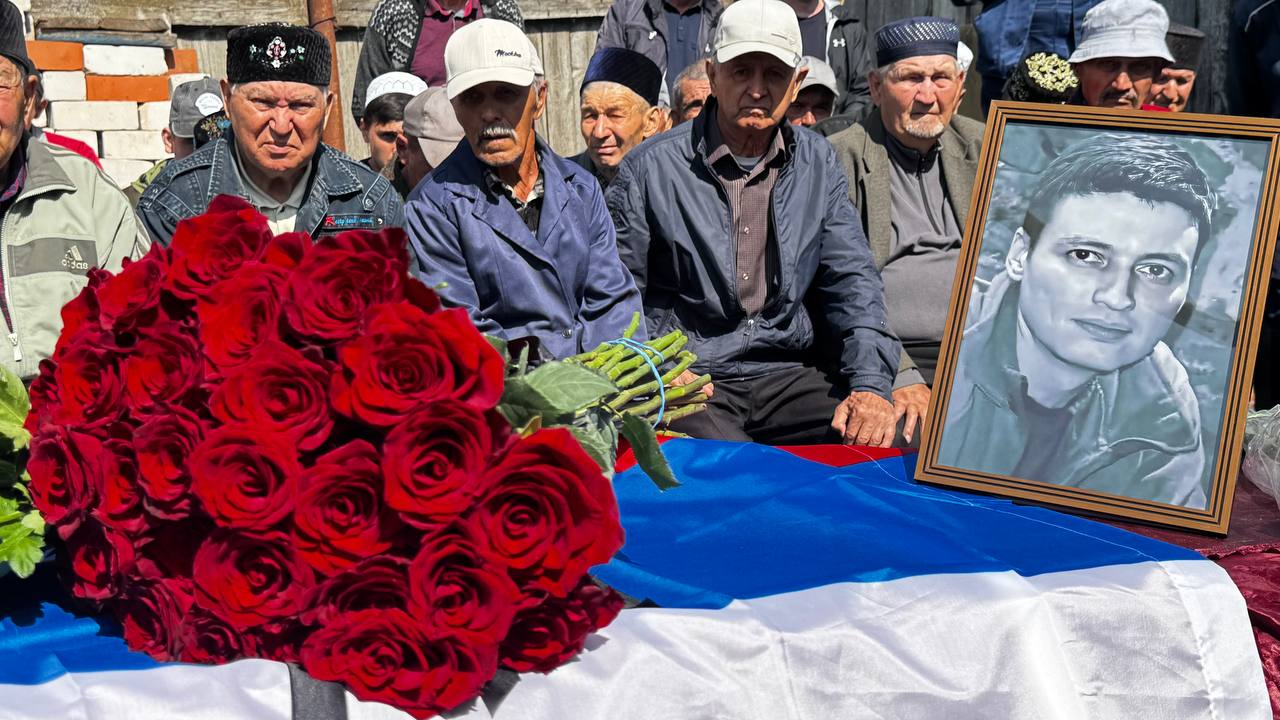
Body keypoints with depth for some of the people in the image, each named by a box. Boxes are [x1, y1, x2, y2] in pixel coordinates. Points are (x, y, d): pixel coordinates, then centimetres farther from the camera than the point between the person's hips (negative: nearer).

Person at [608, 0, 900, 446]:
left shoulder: (818, 164, 10)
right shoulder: (651, 168, -3)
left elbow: (852, 280, 7)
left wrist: (870, 384, -8)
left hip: (787, 373, 4)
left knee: (894, 444, -19)